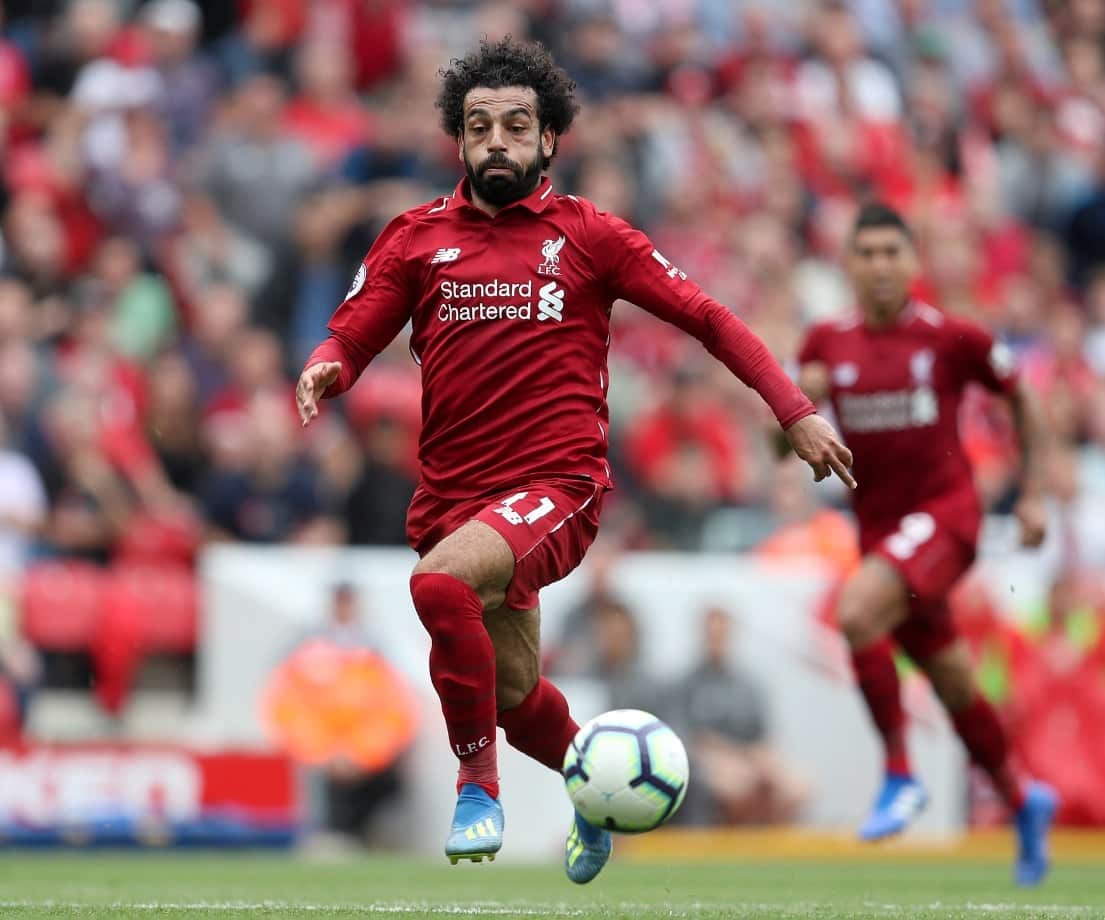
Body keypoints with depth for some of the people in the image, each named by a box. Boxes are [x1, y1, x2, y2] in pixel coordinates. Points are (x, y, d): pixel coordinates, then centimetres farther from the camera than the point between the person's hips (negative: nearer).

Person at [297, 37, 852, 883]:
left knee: (440, 582, -32)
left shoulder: (587, 235, 3)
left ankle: (478, 782, -16)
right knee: (512, 694, 12)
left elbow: (706, 317, 4)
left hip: (558, 486, -4)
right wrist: (324, 370, -17)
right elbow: (352, 337, 8)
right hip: (453, 492, 4)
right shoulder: (417, 239, 9)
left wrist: (795, 412, -2)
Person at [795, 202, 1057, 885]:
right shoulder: (827, 344, 4)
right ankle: (1024, 801, 37)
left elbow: (1021, 398, 8)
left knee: (857, 612, -31)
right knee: (953, 686, 13)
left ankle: (900, 775, -18)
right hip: (879, 524, 5)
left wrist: (1034, 494, 6)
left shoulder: (951, 337, -6)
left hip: (944, 511, -5)